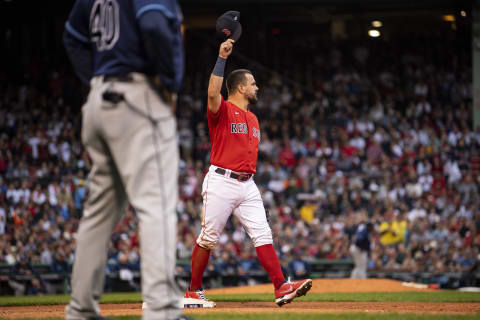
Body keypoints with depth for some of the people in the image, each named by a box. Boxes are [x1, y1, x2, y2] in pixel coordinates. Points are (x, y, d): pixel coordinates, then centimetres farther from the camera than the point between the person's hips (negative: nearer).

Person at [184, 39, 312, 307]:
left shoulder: (253, 118, 21)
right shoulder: (222, 110, -3)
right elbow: (213, 92, -26)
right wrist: (222, 58, -29)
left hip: (247, 185, 7)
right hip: (221, 182, -7)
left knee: (263, 235, -4)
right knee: (208, 238, -2)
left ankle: (282, 288, -12)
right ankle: (194, 291, 9)